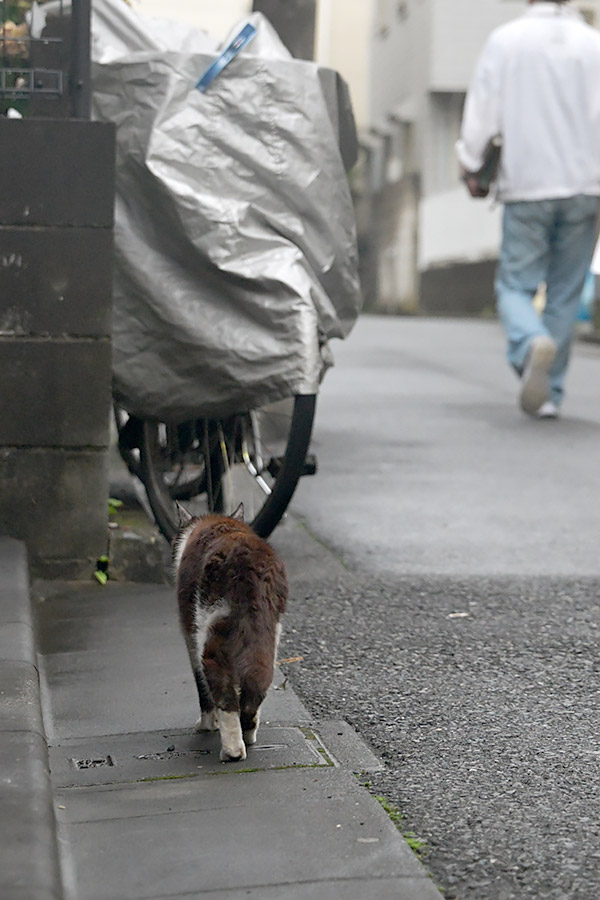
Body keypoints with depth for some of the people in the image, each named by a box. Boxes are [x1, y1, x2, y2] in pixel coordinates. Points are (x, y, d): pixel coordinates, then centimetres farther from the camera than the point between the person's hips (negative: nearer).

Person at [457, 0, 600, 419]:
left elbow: (483, 111, -2)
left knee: (515, 283, 6)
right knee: (565, 293, 9)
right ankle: (549, 394, 10)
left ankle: (532, 344, -25)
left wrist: (471, 165, 12)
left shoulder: (506, 40, -2)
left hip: (527, 185, -1)